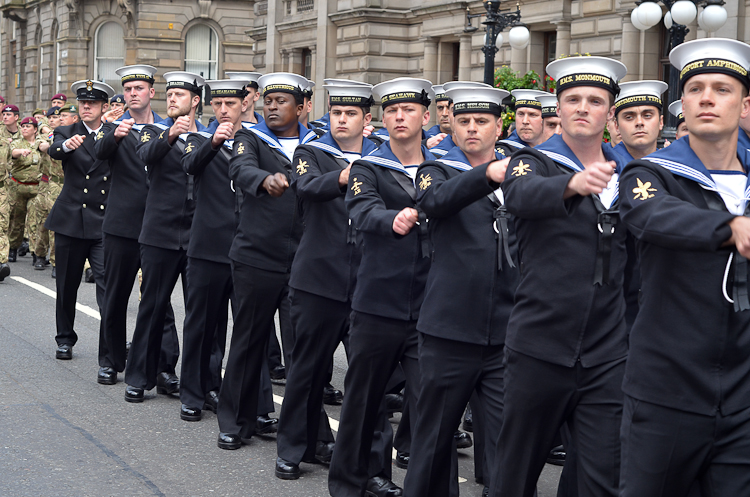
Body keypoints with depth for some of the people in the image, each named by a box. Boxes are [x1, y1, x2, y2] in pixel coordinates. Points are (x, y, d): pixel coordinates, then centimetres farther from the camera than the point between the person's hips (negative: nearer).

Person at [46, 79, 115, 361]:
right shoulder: (67, 133, 5)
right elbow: (53, 151, -18)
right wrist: (66, 145, -40)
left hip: (105, 222, -1)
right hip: (70, 220, 1)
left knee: (108, 284, -11)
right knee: (66, 285, 11)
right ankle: (65, 339, 28)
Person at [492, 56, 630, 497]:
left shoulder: (627, 174, 10)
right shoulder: (534, 163, -1)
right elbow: (521, 195, -25)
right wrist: (574, 183, -45)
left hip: (608, 357, 2)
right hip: (539, 348, -2)